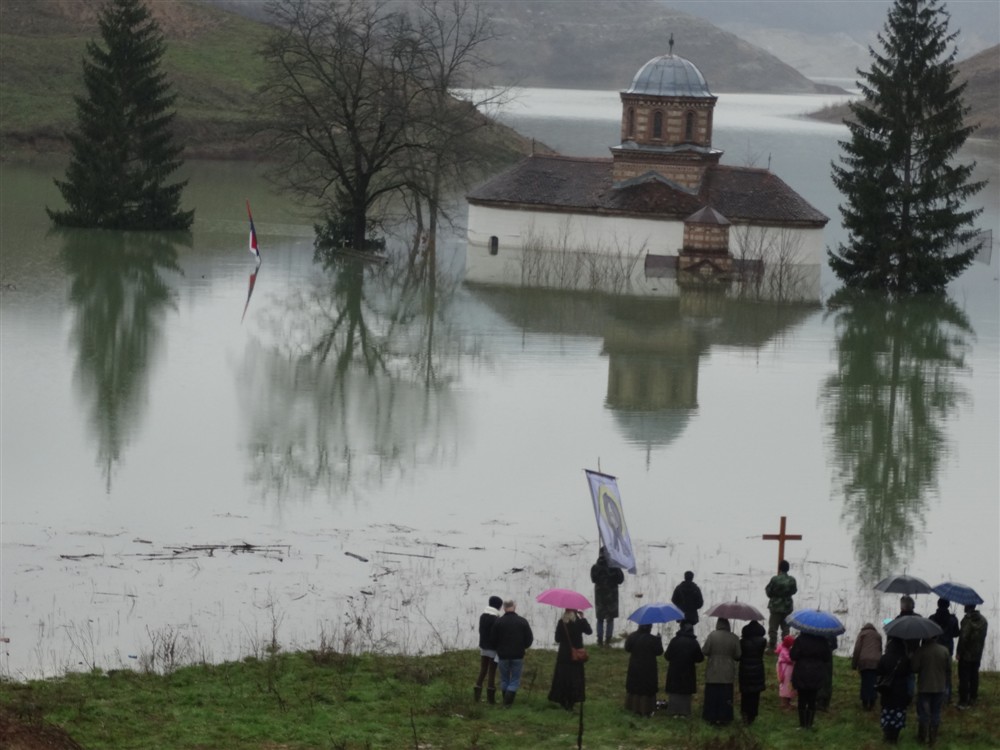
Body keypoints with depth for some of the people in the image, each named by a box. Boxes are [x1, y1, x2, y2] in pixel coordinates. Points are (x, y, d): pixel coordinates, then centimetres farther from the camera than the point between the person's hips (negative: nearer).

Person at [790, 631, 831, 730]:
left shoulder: (800, 640, -15)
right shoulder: (823, 641, -7)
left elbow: (793, 656, -15)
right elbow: (827, 658, 0)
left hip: (801, 676, -2)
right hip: (817, 676, 2)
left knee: (802, 700, 7)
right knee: (812, 701, 12)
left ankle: (803, 724, 7)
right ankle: (809, 724, 12)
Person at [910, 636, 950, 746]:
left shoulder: (920, 651, -17)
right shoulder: (944, 650, -8)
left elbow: (913, 668, -16)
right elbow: (948, 667, 0)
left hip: (924, 687, -2)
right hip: (939, 687, 2)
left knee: (923, 713, 9)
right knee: (935, 713, 12)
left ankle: (922, 738, 15)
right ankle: (933, 738, 16)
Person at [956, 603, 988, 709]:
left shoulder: (967, 620, -19)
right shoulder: (983, 620, 6)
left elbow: (963, 637, -22)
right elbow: (983, 637, 12)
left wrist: (958, 652, -14)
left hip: (966, 654, -7)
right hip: (977, 654, 7)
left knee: (964, 678, -3)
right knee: (974, 677, 15)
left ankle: (963, 701, -4)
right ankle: (972, 700, 21)